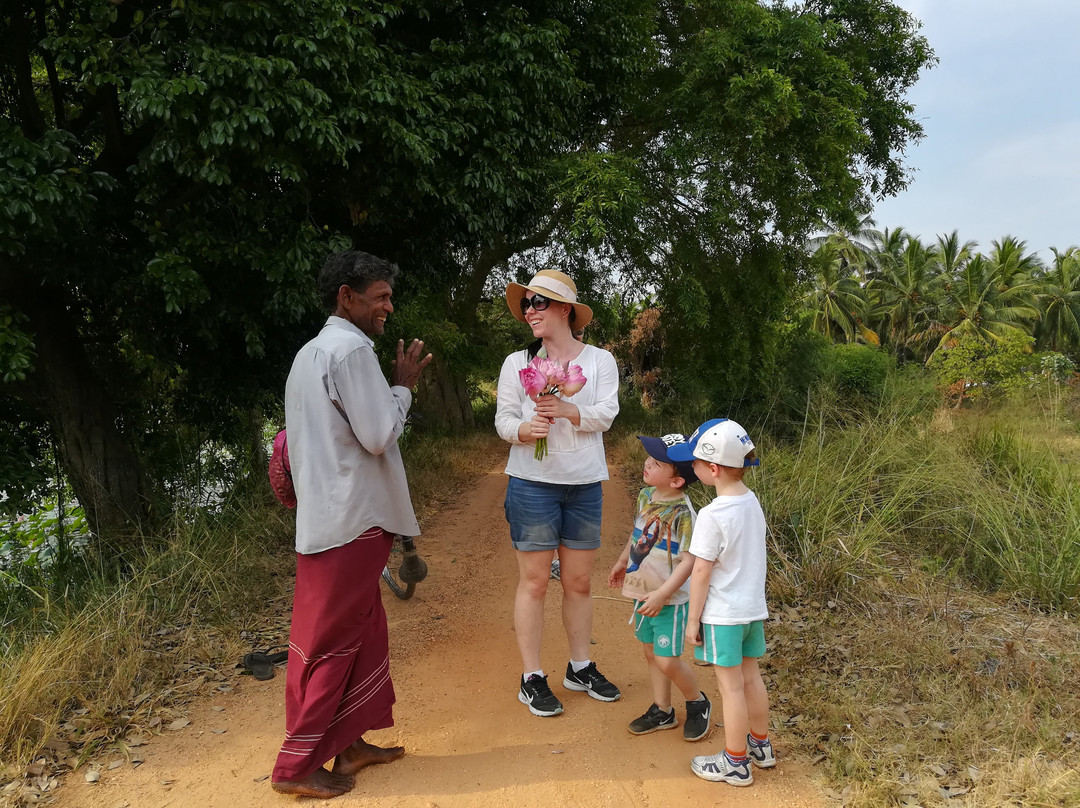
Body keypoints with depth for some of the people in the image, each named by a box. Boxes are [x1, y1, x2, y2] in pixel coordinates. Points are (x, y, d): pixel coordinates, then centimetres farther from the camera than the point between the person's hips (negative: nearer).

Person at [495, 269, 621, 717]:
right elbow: (503, 419, -1)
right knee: (534, 582, 2)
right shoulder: (518, 362, 2)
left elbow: (606, 414, -6)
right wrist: (524, 429, -23)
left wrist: (566, 410, -23)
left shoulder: (600, 360, 4)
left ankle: (580, 667, 28)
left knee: (579, 582, 12)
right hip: (533, 483, -2)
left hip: (585, 485, 2)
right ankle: (531, 678, 13)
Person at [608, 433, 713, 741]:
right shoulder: (646, 496, 1)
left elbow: (689, 560, -24)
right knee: (651, 653, 17)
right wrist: (622, 560, 28)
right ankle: (662, 710, 33)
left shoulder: (682, 512, -24)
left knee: (667, 661, -2)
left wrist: (662, 594, -25)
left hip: (669, 598, -8)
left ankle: (698, 704, 25)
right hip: (643, 592, 8)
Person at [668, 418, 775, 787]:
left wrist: (693, 619, -10)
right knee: (750, 676, 21)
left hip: (723, 614, -8)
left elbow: (701, 571, -20)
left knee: (730, 685, 5)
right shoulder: (752, 502, -1)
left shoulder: (712, 515, -25)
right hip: (753, 606, 8)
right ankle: (760, 745, 37)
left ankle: (736, 763, 19)